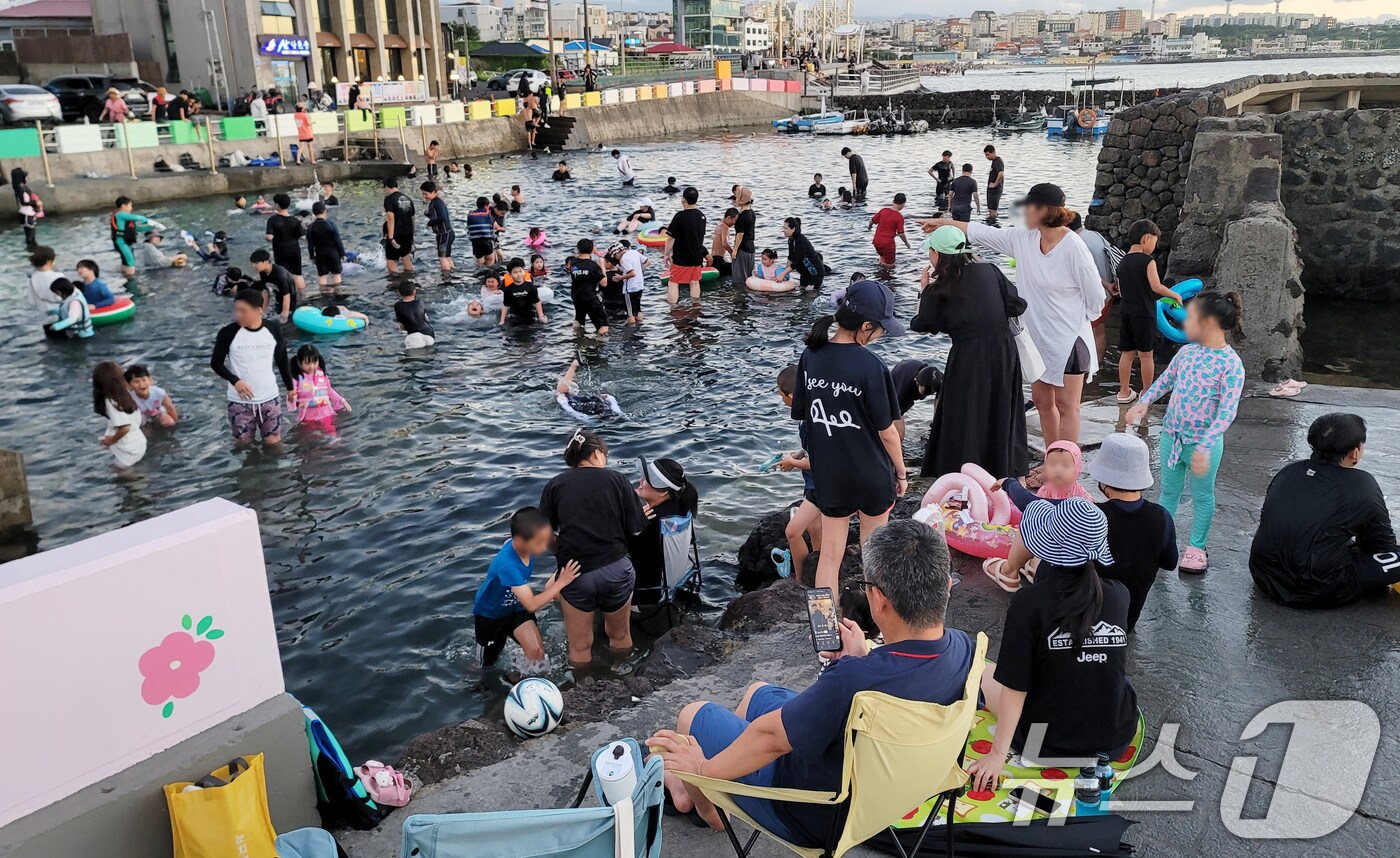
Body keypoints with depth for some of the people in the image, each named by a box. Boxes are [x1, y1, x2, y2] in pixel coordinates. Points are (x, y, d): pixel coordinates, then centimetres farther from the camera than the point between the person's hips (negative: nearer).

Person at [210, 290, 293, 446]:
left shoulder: (273, 329, -5)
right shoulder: (228, 333, -11)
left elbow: (282, 360, 8)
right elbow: (216, 363, -2)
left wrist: (290, 388, 13)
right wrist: (235, 381, -18)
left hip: (270, 399, 1)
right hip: (240, 401, -1)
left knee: (273, 442, 6)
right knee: (243, 444, 6)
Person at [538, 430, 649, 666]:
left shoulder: (554, 485, 3)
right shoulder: (616, 479, 1)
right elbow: (636, 529, 1)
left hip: (575, 573, 0)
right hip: (615, 568, 0)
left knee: (579, 647, 16)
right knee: (620, 637, 23)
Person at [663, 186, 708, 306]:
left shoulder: (680, 216, -19)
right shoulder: (701, 215, 2)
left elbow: (671, 238, -17)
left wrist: (667, 254, -6)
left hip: (681, 257, -6)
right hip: (697, 256, 6)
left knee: (673, 283, 1)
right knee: (695, 282, 17)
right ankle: (696, 305, 24)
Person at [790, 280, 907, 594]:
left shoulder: (810, 356, -7)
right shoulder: (870, 366, -23)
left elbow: (801, 413, 1)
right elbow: (887, 431, -16)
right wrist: (902, 472, -1)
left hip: (828, 473, 4)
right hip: (871, 474, -3)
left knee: (830, 553, 14)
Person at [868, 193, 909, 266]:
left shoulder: (883, 210, 0)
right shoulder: (900, 217, -13)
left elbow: (872, 220, 8)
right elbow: (901, 234, -13)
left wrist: (869, 226, 31)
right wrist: (907, 243, 3)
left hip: (877, 241, 5)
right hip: (887, 243, -5)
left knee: (882, 257, 32)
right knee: (890, 265, 9)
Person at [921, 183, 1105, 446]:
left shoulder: (1073, 247, -20)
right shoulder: (1024, 239, 0)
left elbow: (1095, 293, -12)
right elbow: (983, 233, 8)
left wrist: (1082, 319, 0)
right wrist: (943, 222, 11)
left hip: (1069, 338, -8)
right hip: (1039, 336, 8)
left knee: (1066, 406, -2)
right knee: (1042, 401, 15)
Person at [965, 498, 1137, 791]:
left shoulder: (1029, 601, -21)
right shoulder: (1120, 595, -7)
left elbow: (1015, 687, -19)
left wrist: (997, 754, -11)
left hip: (1049, 746, -4)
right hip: (1117, 740, 4)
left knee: (986, 676, 22)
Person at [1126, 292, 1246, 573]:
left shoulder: (1231, 364, -20)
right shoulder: (1187, 351, -3)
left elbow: (1227, 412, -24)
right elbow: (1166, 379, 14)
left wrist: (1205, 446, -30)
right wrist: (1144, 402, -1)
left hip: (1204, 443, -5)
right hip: (1171, 435, 5)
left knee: (1202, 496, 15)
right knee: (1169, 490, 20)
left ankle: (1197, 547, 31)